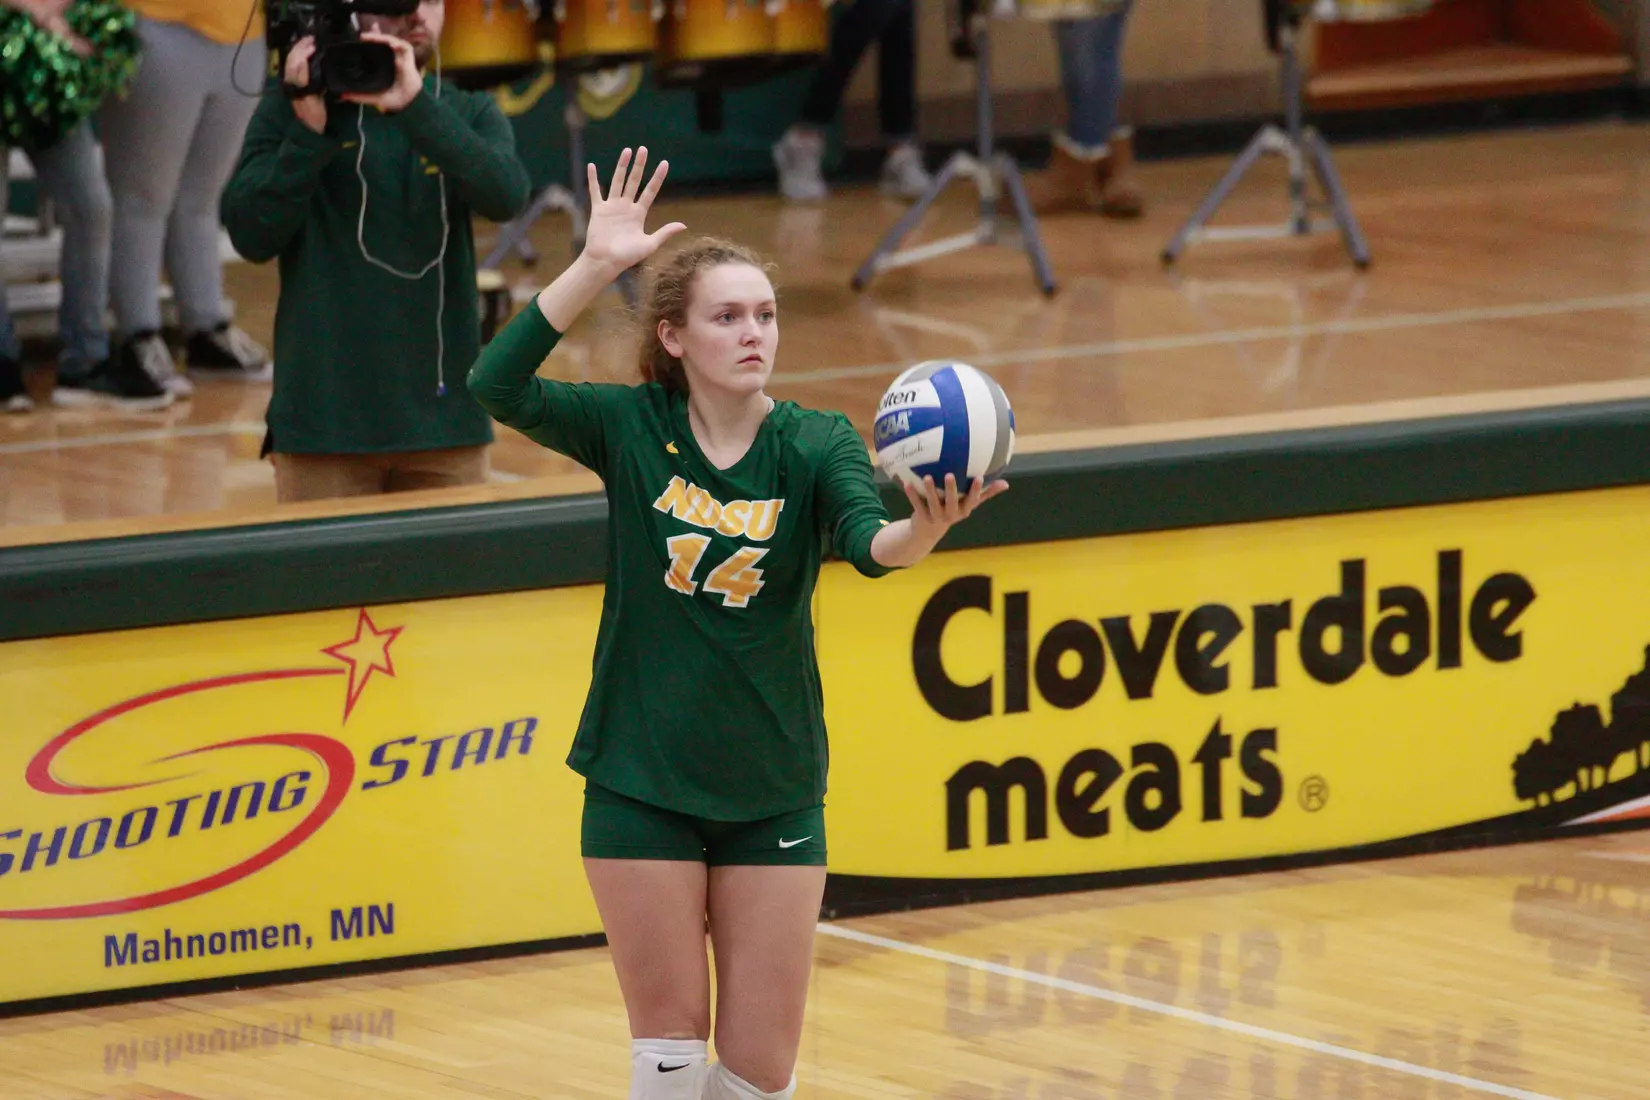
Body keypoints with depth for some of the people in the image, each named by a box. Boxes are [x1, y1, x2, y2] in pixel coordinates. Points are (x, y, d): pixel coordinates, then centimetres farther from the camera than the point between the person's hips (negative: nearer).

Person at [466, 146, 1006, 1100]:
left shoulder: (814, 445, -7)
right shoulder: (631, 428, -6)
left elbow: (869, 544, -26)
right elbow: (500, 386, -22)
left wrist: (925, 529, -49)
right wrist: (597, 265, -30)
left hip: (773, 794, 1)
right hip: (641, 784, -1)